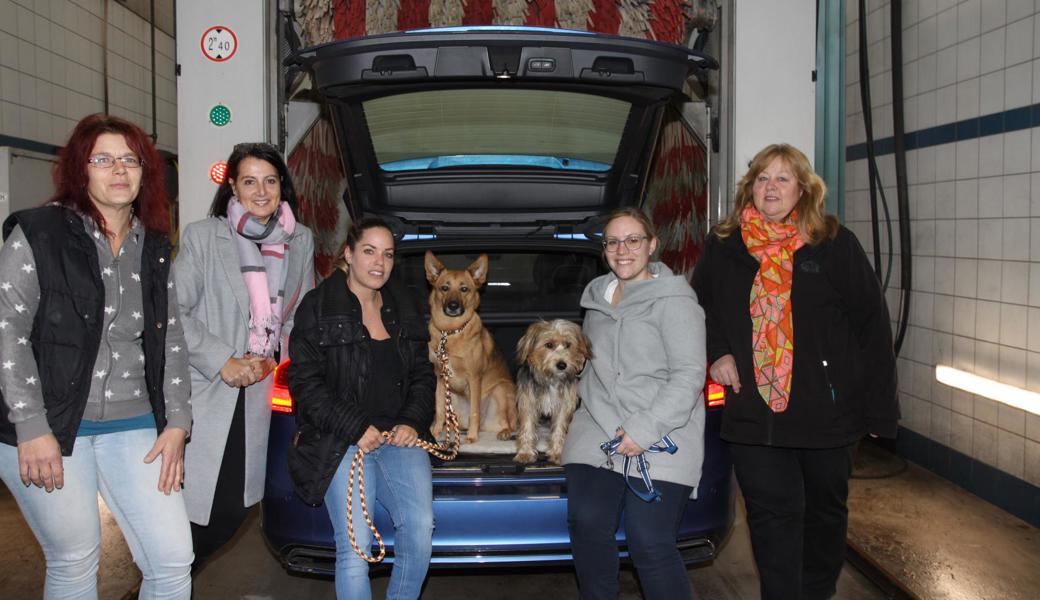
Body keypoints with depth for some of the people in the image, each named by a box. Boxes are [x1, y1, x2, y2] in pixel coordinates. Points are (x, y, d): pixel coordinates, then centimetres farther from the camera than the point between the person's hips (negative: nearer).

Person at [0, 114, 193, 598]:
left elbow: (170, 341, 12)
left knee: (174, 561, 0)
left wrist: (176, 424, 5)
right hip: (48, 427, -4)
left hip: (133, 426, 4)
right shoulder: (39, 233, -4)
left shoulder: (154, 249, 11)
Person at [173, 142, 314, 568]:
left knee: (234, 509, 8)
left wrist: (269, 361, 4)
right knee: (194, 506, -4)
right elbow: (174, 313, -7)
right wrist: (222, 362, -13)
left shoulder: (300, 241, 7)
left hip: (257, 390, 4)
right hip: (204, 391, -4)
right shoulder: (202, 236, -5)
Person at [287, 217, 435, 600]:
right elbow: (306, 382, -4)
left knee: (420, 528, -14)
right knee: (355, 548, -11)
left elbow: (422, 375, 17)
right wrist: (356, 428, -12)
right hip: (340, 441, -3)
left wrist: (412, 422, 0)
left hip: (398, 436, 4)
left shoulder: (405, 310, 15)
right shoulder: (318, 308, 1)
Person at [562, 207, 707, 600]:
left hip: (659, 442, -6)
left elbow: (689, 375, -12)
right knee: (587, 524, -7)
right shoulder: (597, 295, 18)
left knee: (650, 544, -11)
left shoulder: (673, 300, -4)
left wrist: (644, 429, -18)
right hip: (597, 430, 6)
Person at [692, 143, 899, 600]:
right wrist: (716, 352, 2)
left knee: (825, 508, 17)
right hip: (754, 411, 1)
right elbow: (699, 306, 19)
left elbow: (872, 325, -4)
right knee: (772, 515, 2)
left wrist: (879, 407, -6)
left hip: (827, 409, 0)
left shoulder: (835, 245, -4)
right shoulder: (724, 246, 3)